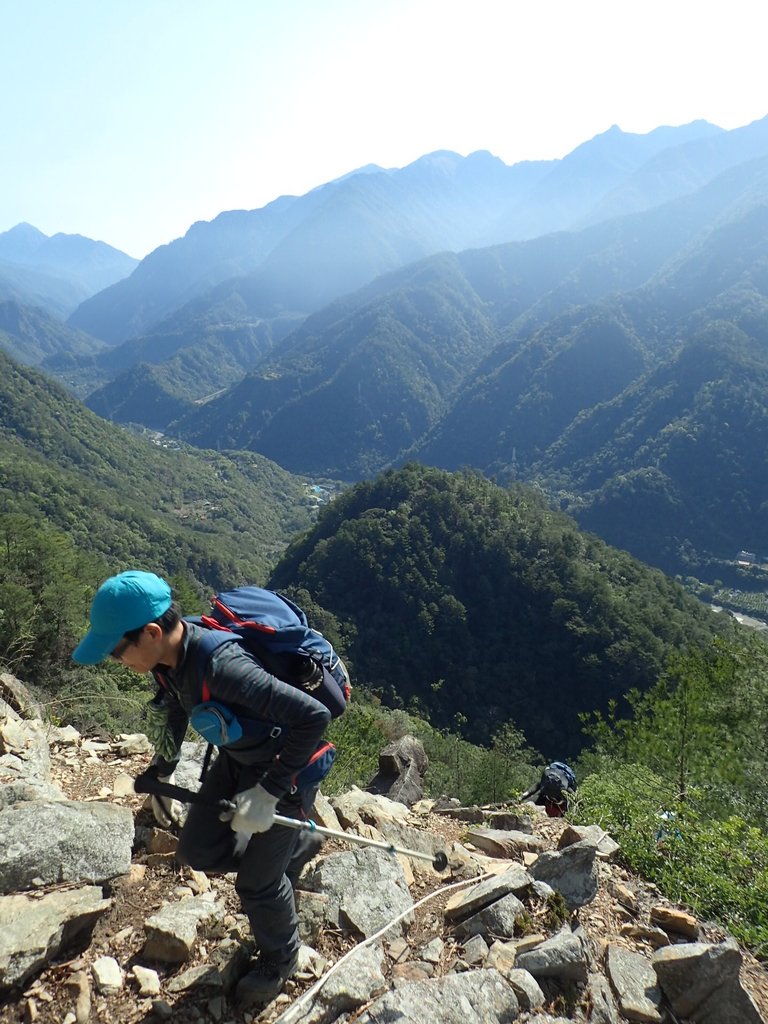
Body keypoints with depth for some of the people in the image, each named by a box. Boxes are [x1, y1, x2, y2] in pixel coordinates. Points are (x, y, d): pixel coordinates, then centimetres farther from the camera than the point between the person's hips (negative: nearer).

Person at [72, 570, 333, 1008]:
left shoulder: (221, 666, -41)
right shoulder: (169, 653, -14)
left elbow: (314, 716, -42)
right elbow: (175, 708, 10)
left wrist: (268, 791, -34)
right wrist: (162, 771, 15)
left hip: (283, 767, -7)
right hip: (236, 758, 8)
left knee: (257, 881, 8)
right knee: (198, 850, 12)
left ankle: (280, 960, 39)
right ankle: (287, 848, 36)